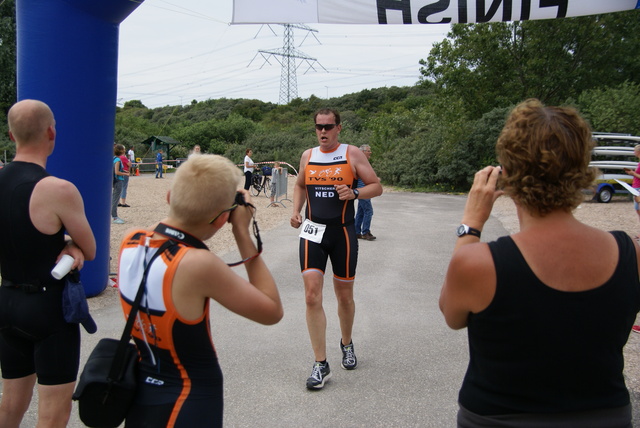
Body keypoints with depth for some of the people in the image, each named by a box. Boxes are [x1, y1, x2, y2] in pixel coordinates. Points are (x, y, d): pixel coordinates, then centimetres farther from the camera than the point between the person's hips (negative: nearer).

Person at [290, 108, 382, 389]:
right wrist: (296, 211, 6)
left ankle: (346, 344, 39)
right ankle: (320, 365, -2)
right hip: (313, 231, 2)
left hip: (342, 232, -2)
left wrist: (354, 193, -20)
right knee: (312, 295, -10)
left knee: (344, 295, 11)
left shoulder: (352, 154, -2)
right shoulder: (308, 155, 8)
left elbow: (376, 186, 0)